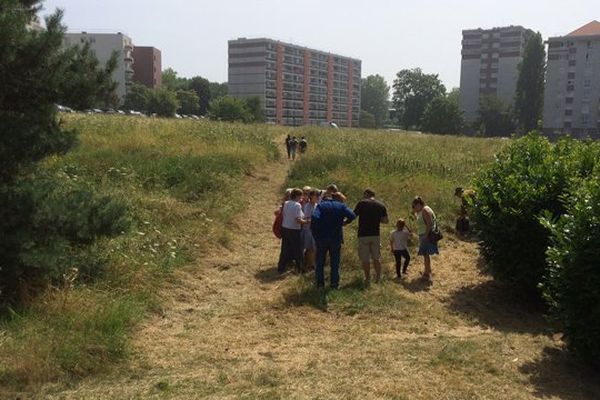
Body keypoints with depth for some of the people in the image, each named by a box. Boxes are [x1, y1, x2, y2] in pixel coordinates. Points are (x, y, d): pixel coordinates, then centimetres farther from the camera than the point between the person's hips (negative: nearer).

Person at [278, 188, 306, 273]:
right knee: (298, 250, 9)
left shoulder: (286, 203, 4)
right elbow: (298, 220, -23)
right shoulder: (297, 205, -17)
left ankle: (281, 268, 18)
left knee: (285, 249, 15)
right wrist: (305, 221, -8)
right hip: (294, 230, -7)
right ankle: (300, 268, 20)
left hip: (284, 228, 7)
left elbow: (284, 214, 9)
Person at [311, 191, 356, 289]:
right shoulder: (341, 206, 5)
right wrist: (344, 223, 5)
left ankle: (320, 283, 14)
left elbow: (314, 218, -20)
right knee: (335, 263, 11)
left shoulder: (321, 206, -1)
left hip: (322, 237, -1)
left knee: (320, 262, 12)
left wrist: (314, 231, -8)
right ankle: (335, 284, 12)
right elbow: (352, 216, -10)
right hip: (336, 238, 1)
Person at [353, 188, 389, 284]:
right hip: (376, 235, 4)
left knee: (365, 259, 4)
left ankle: (367, 279, 7)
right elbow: (385, 221, 4)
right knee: (376, 258, 15)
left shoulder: (362, 203, -6)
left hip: (363, 235, -3)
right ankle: (378, 278, 18)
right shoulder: (381, 205, 5)